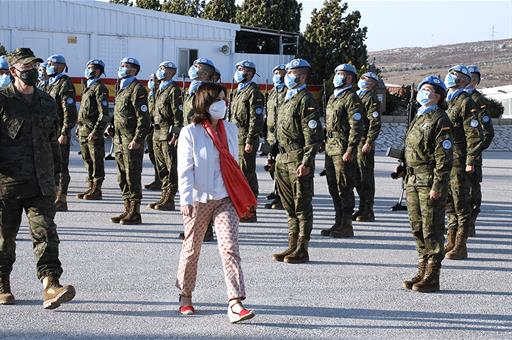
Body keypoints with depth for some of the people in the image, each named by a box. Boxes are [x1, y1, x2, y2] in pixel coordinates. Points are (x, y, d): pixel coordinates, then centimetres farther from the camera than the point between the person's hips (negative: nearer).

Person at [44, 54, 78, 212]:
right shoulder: (50, 85, 18)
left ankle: (61, 200, -3)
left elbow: (70, 112, -17)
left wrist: (64, 134, -21)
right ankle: (54, 196, 20)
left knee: (61, 166, -6)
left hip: (60, 133, -9)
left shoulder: (65, 85, -11)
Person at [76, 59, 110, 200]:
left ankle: (97, 189, -1)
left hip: (93, 131, -9)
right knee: (87, 160, 11)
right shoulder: (87, 87, 19)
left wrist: (96, 131, -20)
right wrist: (79, 127, 19)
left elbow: (104, 113, -16)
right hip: (83, 130, 9)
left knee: (96, 160, -4)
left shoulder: (99, 88, -9)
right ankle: (91, 187, 17)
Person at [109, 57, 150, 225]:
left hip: (132, 141, -9)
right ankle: (128, 209, 19)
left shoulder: (137, 89, -10)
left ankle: (135, 213, -2)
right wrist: (114, 132, 19)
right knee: (123, 177, 12)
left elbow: (143, 118, -16)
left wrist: (137, 140, -21)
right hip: (119, 140, 9)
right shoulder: (122, 89, 18)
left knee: (132, 176, -6)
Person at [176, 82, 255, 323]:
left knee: (230, 247, -11)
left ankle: (235, 303, -17)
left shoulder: (230, 130, 9)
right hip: (198, 200, -3)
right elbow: (185, 169, -9)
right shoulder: (190, 132, -6)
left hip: (225, 199, 3)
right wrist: (186, 199, -17)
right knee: (191, 248, 10)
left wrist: (240, 197, 18)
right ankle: (185, 296, 31)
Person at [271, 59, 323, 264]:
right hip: (283, 158, 9)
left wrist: (306, 162, -21)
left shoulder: (306, 100, -10)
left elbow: (314, 135, -16)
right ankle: (292, 246, 19)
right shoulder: (288, 99, 18)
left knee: (302, 205, -4)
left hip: (299, 158, -9)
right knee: (289, 206, 13)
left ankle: (302, 250, 0)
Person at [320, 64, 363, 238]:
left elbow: (356, 127, -16)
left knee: (344, 189, -6)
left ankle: (346, 227, -2)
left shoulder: (352, 99, -10)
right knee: (334, 188, 12)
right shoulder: (333, 97, 19)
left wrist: (350, 151, -20)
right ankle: (339, 223, 19)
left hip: (343, 149, -9)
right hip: (330, 148, 9)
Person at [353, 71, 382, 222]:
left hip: (364, 143, -9)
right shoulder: (357, 96, 19)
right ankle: (363, 209, 19)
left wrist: (369, 142, -20)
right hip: (353, 142, 9)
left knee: (366, 177, -4)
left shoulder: (371, 98, -8)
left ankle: (367, 212, 1)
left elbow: (375, 123, -15)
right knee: (358, 177, 12)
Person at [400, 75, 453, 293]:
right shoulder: (418, 118, 18)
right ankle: (423, 272, 20)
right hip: (413, 180, 9)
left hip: (430, 181, -9)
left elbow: (444, 157, -15)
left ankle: (432, 277, 0)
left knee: (432, 229, -5)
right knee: (417, 228, 12)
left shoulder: (440, 120, -9)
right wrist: (406, 175, 19)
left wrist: (438, 185, -19)